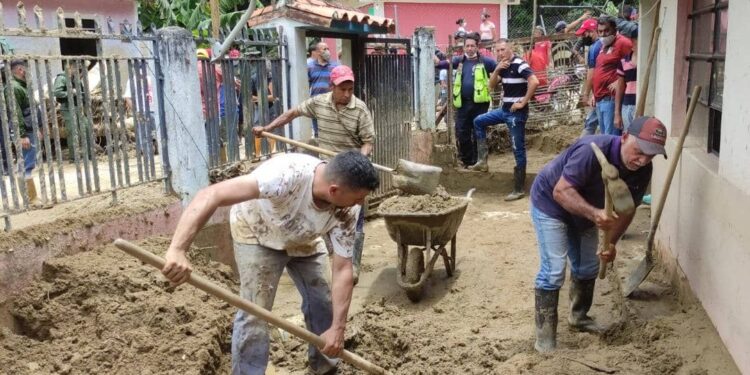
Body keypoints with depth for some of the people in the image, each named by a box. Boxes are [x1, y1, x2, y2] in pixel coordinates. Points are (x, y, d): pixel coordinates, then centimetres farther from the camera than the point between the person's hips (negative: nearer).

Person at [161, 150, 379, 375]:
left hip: (304, 240, 5)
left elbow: (343, 269, -20)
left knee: (322, 302, 8)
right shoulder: (287, 174, -45)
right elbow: (211, 195, -51)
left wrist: (338, 327, -25)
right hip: (257, 232, -4)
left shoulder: (346, 211, -28)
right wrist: (177, 250, -61)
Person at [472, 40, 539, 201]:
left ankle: (518, 190, 4)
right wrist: (497, 70, -6)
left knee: (518, 150, -3)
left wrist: (523, 102, -22)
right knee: (479, 121, 15)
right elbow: (491, 85, 11)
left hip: (517, 113, -9)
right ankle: (483, 160, 16)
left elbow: (535, 82, -28)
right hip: (504, 109, 9)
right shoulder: (503, 67, 11)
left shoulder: (519, 64, -15)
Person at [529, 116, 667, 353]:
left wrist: (612, 242, -19)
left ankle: (579, 317, 38)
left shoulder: (642, 171, -15)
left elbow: (626, 209, -5)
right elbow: (561, 191, -39)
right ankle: (544, 335, -4)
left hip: (584, 211, 7)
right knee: (553, 271, -12)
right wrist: (595, 214, -52)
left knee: (588, 267, 15)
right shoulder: (593, 151, -38)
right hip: (550, 204, -7)